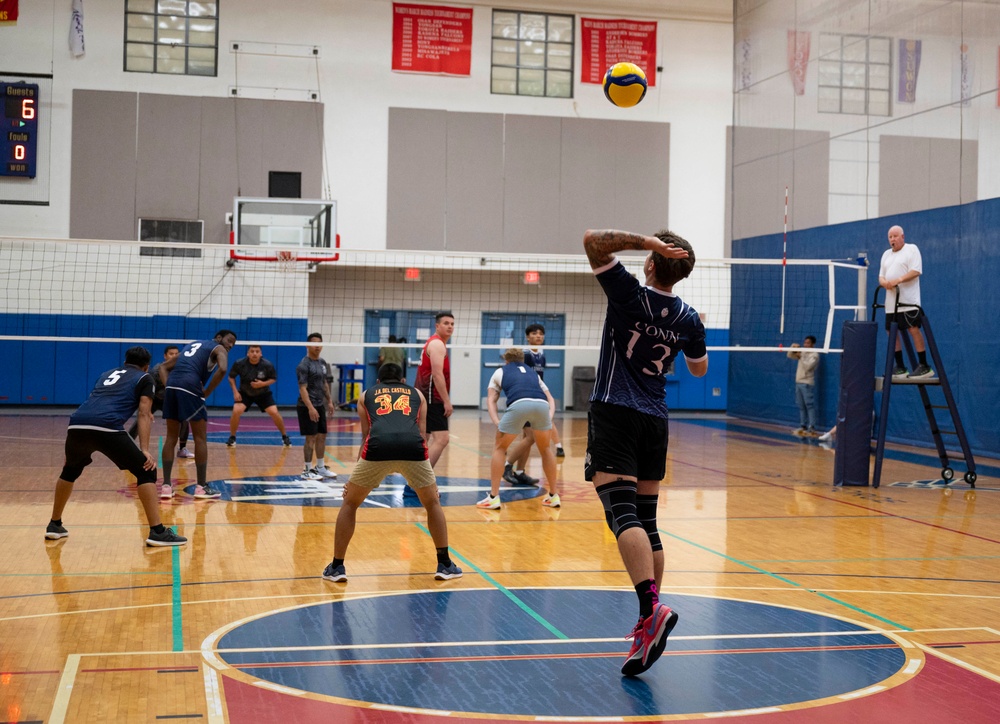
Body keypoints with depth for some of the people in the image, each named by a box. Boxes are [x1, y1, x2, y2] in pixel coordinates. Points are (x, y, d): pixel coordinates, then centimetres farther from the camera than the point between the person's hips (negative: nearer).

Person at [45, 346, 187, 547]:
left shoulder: (108, 374, 36)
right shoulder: (144, 378, 20)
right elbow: (144, 414, 6)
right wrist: (145, 450, -1)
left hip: (76, 425, 6)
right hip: (107, 428, -5)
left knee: (70, 470, 33)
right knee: (146, 471, 6)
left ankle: (54, 525, 39)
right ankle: (157, 532, -2)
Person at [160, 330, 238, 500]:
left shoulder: (193, 345, 33)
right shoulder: (219, 349, 12)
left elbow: (165, 366, 30)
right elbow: (222, 369, -11)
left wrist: (169, 387, 15)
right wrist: (206, 393, -2)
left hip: (171, 385, 6)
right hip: (189, 387, -6)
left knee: (171, 437, 13)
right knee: (200, 438, 4)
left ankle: (166, 486, 10)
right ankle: (202, 487, 6)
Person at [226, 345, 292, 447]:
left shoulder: (267, 365, -23)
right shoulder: (239, 364, -22)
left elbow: (274, 379, -7)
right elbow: (231, 377, -5)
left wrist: (263, 384, -27)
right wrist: (235, 392, -15)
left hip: (263, 393, 0)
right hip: (244, 393, 0)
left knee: (274, 413, -13)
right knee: (236, 411, -22)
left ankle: (284, 436, 9)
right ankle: (232, 437, 0)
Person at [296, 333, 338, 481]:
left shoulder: (323, 363, 11)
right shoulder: (304, 365, -14)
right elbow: (302, 388, -19)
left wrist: (329, 401, 18)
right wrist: (310, 407, -26)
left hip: (320, 406, 8)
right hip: (308, 407, -8)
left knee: (322, 436, 12)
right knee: (311, 438, -5)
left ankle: (320, 467, 23)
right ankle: (307, 471, 2)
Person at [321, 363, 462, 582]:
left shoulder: (366, 395, 32)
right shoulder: (416, 394, 33)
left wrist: (353, 479, 40)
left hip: (378, 447, 0)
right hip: (413, 447, 1)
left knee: (350, 504, 22)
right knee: (433, 503, 25)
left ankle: (337, 567, 21)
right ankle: (445, 565, 25)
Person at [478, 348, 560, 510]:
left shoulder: (500, 372, 33)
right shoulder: (533, 372, 39)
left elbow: (491, 400, 21)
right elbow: (550, 398, 30)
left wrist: (497, 423, 9)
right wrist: (549, 418, 16)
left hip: (518, 404, -2)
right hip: (542, 404, 2)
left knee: (499, 448, 18)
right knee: (546, 448, 26)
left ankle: (493, 497, 13)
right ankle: (553, 496, 26)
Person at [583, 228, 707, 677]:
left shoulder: (631, 296, -9)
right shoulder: (688, 320, 6)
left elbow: (593, 240, -14)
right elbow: (699, 369, 23)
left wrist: (646, 240, -14)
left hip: (614, 413, -6)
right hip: (655, 421, 6)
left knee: (623, 513, -16)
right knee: (646, 520, 10)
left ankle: (651, 609, -33)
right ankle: (649, 623, 11)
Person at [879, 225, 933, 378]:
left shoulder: (912, 249, -1)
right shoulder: (886, 254, 20)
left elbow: (916, 271, -12)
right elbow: (881, 276, 18)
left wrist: (898, 280, -23)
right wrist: (884, 282, -6)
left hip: (908, 301, -7)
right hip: (891, 302, 7)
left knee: (914, 329, -12)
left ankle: (924, 366, -11)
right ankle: (900, 367, 12)